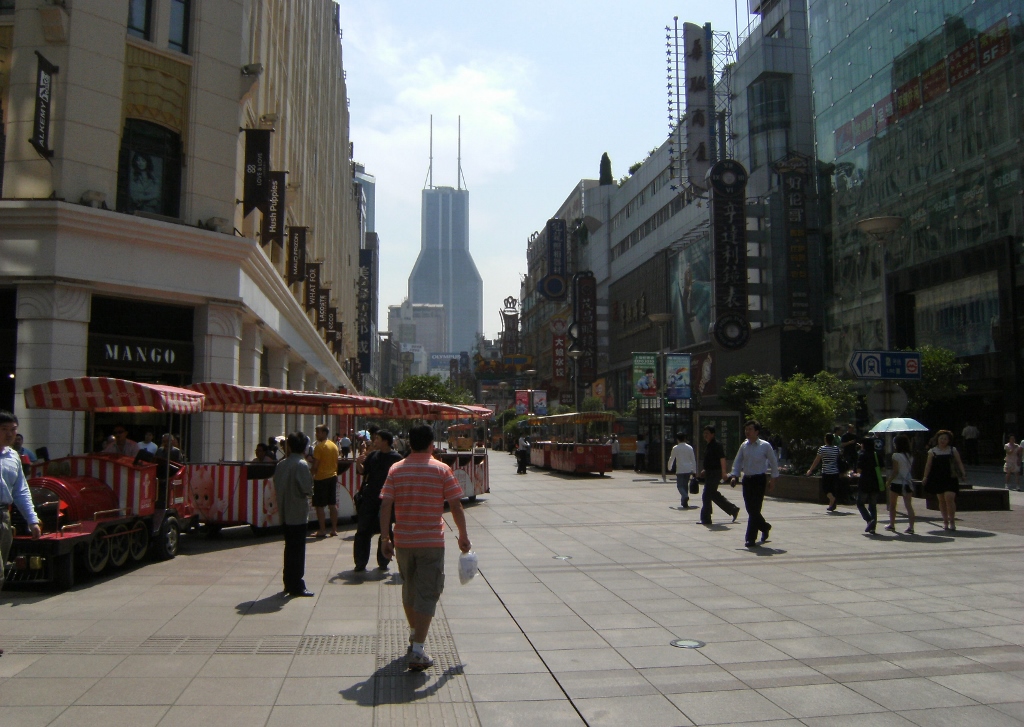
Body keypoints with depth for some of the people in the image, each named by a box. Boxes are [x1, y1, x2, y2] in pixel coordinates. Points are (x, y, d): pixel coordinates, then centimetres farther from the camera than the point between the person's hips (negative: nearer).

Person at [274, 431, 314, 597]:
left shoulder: (281, 464, 6)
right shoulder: (302, 465, -15)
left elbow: (277, 486, 10)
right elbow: (307, 489, -17)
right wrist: (311, 476, 0)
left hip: (285, 513, 7)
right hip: (298, 513, -7)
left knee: (289, 548, 16)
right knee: (298, 550, -1)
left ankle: (288, 583, 22)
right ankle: (296, 587, 2)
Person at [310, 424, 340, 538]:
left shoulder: (319, 447, -13)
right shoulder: (334, 446, 9)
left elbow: (315, 464, -15)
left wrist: (312, 475, -4)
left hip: (321, 478, -7)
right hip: (332, 477, 7)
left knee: (319, 505, 0)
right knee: (333, 504, 9)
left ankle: (322, 530, 0)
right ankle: (334, 529, 11)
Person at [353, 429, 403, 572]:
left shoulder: (396, 458, -7)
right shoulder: (373, 455, 6)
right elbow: (362, 471, 13)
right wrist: (358, 463, -5)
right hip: (369, 498, 4)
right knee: (363, 530, 3)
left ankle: (383, 562, 18)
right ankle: (360, 563, 10)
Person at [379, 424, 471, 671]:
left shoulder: (396, 469, 0)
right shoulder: (441, 470, -6)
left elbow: (385, 506, -4)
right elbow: (456, 506, -6)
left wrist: (385, 539, 2)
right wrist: (463, 536, 5)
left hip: (403, 540, 3)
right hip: (432, 542, -3)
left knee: (409, 588, 22)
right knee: (427, 594, 1)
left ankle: (414, 633, 42)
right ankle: (417, 652, -5)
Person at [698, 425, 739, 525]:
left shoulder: (716, 445, -15)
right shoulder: (708, 445, 14)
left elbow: (722, 458, -20)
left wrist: (724, 472, -25)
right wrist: (705, 470, 22)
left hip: (715, 473, -10)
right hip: (710, 473, 10)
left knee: (706, 496, -6)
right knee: (714, 494, 16)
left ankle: (705, 519, 2)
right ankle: (733, 509, 26)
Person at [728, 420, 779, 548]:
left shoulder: (765, 446, -5)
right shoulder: (744, 446, 7)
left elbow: (773, 462, 2)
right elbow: (737, 462, 12)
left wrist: (773, 479, 1)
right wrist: (734, 476, 0)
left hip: (759, 480, -5)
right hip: (747, 479, 5)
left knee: (754, 509, -8)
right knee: (750, 509, 9)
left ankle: (751, 538, -2)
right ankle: (764, 526, 36)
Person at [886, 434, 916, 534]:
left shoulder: (896, 455, -13)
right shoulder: (910, 456, 7)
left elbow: (895, 471, -14)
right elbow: (910, 469, 6)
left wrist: (889, 481, -7)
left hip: (897, 483, -5)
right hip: (908, 483, 5)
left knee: (892, 505, 12)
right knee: (909, 505, 0)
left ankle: (892, 524, 21)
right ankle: (911, 527, -7)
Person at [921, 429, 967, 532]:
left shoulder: (953, 450, 6)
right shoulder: (932, 451, 6)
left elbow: (959, 462, 7)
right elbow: (928, 465, 5)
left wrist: (963, 473, -5)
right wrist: (925, 477, -2)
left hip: (950, 478, -1)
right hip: (937, 479, 2)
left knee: (949, 498, -15)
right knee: (941, 500, 7)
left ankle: (952, 521, -3)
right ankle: (945, 521, 18)